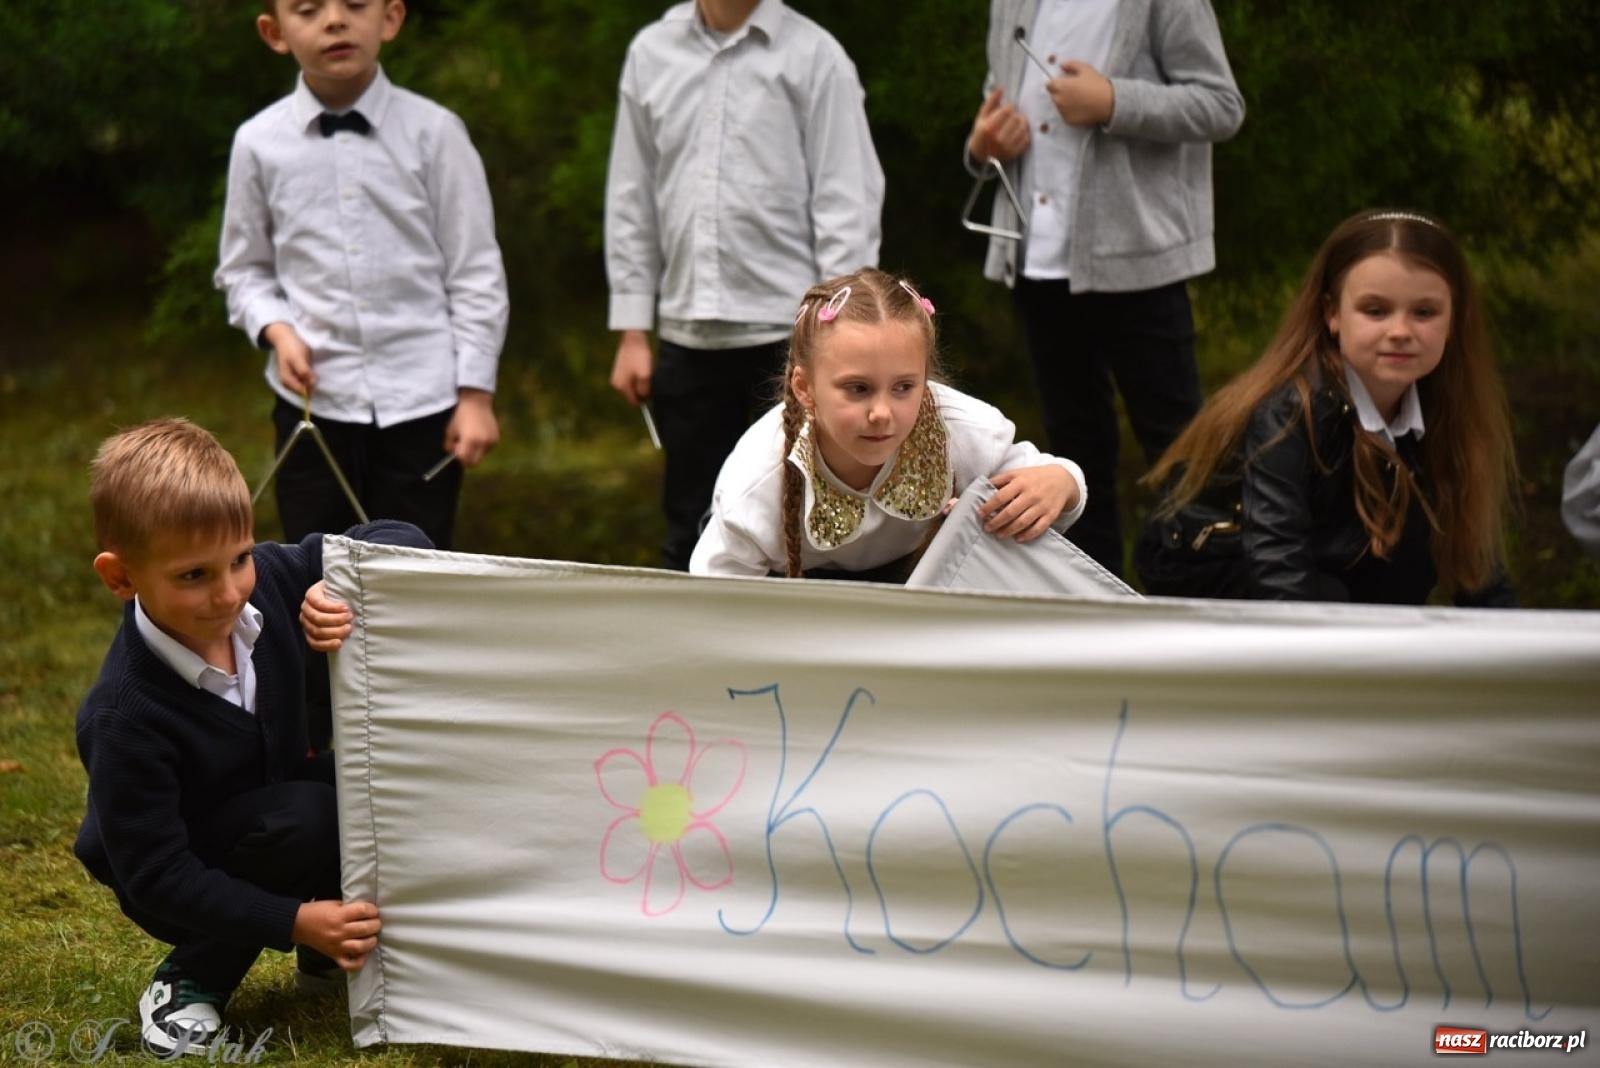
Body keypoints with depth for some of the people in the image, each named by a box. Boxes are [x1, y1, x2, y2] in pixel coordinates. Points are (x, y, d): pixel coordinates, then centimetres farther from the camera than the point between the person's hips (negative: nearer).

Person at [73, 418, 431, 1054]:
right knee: (306, 815, -33)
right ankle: (193, 978, -8)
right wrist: (294, 922, -36)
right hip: (179, 893, -6)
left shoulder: (270, 580, -18)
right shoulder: (125, 717, -33)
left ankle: (330, 954, 5)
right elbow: (157, 876, -29)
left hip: (280, 825, 6)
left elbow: (402, 543, -9)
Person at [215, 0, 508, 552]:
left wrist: (476, 392, -4)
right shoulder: (259, 143, -2)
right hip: (313, 402, 2)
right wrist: (276, 331, -10)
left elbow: (475, 273, -2)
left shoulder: (433, 132, -6)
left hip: (421, 400, -1)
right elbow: (244, 269, 10)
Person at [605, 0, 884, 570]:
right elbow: (631, 198, 11)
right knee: (691, 538, 10)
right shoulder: (651, 52, 8)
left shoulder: (813, 56, -3)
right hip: (688, 339, 4)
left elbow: (846, 207, -6)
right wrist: (632, 331, 8)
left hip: (787, 336, -3)